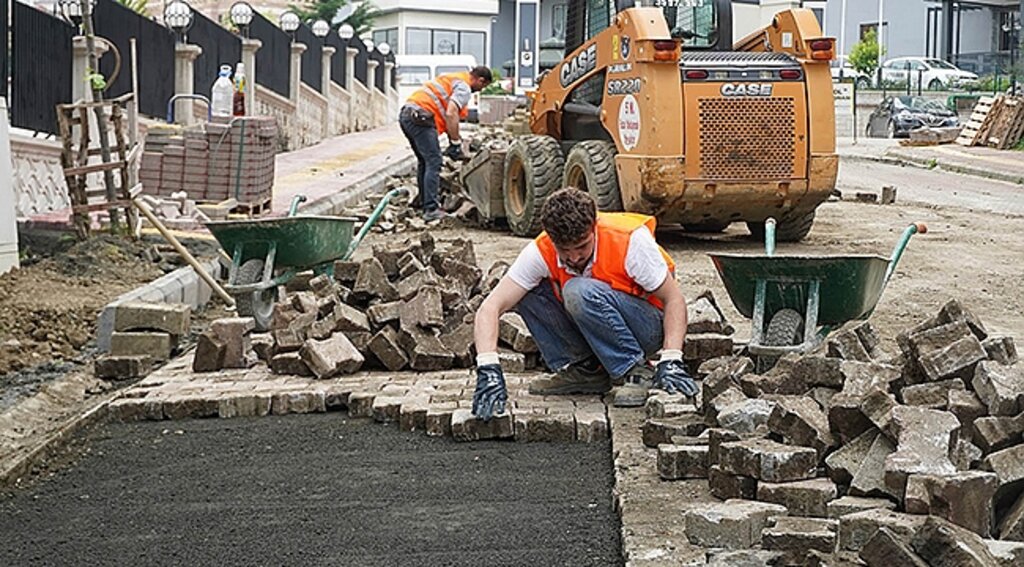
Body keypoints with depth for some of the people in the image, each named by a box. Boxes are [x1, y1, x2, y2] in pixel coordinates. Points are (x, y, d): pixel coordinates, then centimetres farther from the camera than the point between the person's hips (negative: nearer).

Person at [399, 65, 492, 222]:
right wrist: (456, 144, -12)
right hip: (420, 117, -10)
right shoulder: (464, 88, -5)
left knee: (424, 161, 18)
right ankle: (431, 210, -12)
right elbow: (450, 114, -18)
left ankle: (425, 204, 23)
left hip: (406, 115, 10)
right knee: (433, 162, -8)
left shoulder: (453, 79, 26)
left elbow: (445, 113, 30)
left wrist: (453, 139, 28)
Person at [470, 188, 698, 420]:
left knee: (580, 291, -32)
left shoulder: (631, 240, -26)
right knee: (526, 292, -15)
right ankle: (584, 370, -5)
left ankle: (636, 373, -17)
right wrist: (488, 370, -36)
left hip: (647, 328, -5)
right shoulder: (540, 252, -18)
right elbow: (490, 308, -22)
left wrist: (671, 361, -32)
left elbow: (674, 300, -18)